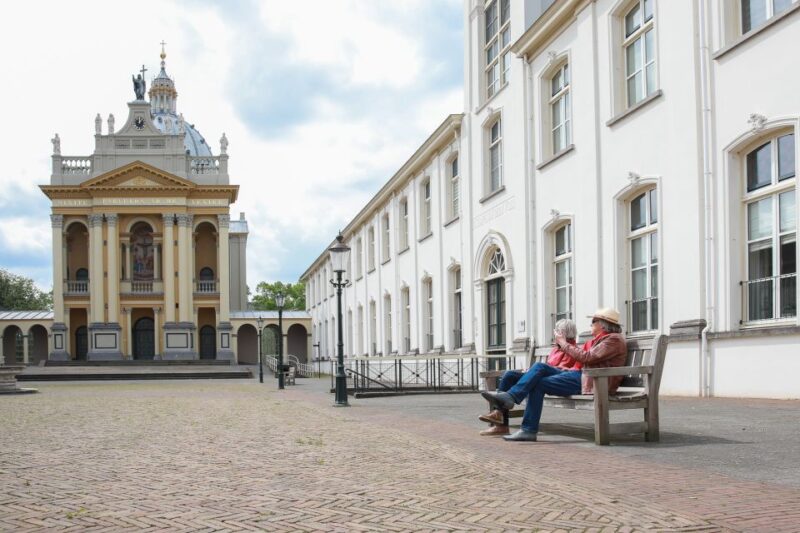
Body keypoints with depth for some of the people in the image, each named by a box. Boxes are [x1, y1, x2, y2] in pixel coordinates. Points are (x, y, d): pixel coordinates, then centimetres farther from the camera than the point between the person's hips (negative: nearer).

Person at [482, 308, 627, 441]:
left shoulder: (614, 340, -7)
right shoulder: (600, 339, 24)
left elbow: (586, 357, -16)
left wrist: (563, 343, -7)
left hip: (592, 382, -9)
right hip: (582, 374, 9)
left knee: (539, 383, -16)